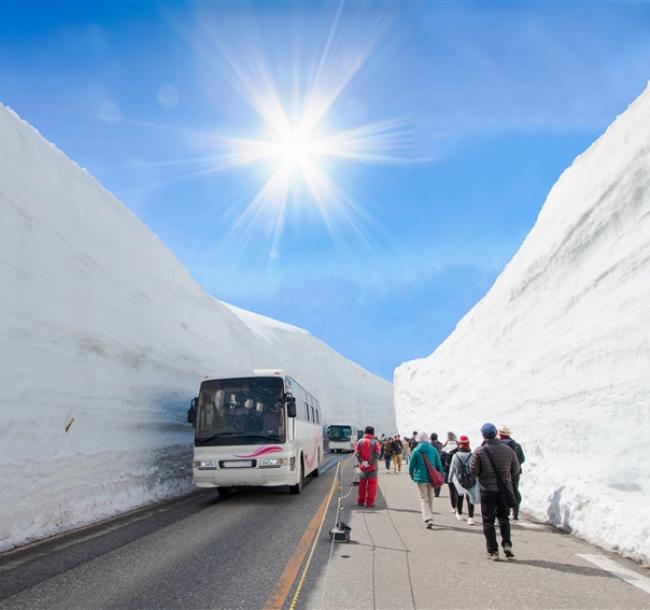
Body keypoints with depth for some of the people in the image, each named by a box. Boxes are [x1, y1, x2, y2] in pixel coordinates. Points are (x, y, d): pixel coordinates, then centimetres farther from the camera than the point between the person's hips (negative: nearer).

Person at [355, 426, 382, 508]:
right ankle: (370, 503, 3)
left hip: (363, 467, 3)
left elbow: (357, 453, -7)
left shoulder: (360, 441, 1)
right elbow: (377, 454, -15)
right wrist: (370, 462, -16)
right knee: (372, 484, 3)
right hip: (373, 467, -3)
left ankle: (361, 501, 21)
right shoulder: (375, 442, -7)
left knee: (362, 484, 14)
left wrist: (362, 462, -13)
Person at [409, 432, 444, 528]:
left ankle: (428, 519, -11)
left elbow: (411, 465, -2)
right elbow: (439, 464, 2)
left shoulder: (416, 451, -8)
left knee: (423, 498, 3)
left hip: (421, 477, -3)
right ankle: (429, 518, 26)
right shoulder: (433, 450, 0)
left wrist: (412, 475, 14)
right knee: (430, 498, 17)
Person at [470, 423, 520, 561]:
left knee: (488, 520, 7)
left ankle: (493, 551, 7)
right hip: (504, 489, 3)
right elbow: (516, 469, 5)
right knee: (503, 517, 20)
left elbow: (473, 471, -11)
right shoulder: (507, 450, -4)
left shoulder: (479, 452, -14)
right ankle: (507, 544, 6)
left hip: (487, 490, -3)